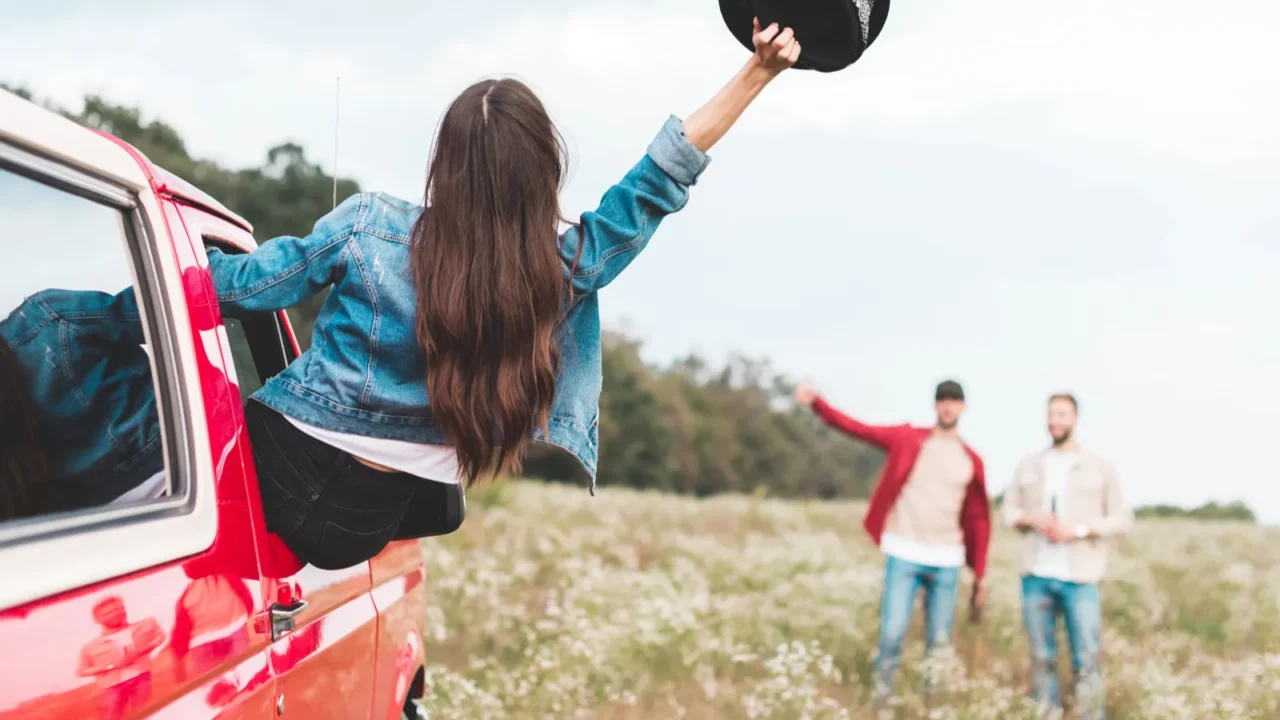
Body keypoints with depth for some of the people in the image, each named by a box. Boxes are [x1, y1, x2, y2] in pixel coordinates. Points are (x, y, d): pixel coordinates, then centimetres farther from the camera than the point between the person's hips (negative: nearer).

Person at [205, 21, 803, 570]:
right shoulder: (565, 271, -13)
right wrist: (759, 71, -3)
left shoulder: (368, 226, -15)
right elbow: (664, 174, -7)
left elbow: (244, 284, -5)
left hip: (278, 462, -2)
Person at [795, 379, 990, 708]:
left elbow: (978, 519, 13)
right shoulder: (908, 439, 4)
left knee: (939, 643, 4)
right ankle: (880, 706, 1)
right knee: (892, 634, -9)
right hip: (904, 555, -2)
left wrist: (979, 575, 11)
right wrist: (816, 403, -21)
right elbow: (856, 427, -5)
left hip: (946, 561, 2)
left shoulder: (971, 460, 10)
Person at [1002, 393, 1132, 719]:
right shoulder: (1029, 465, 11)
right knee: (1042, 656, 6)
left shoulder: (1099, 467, 3)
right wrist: (1031, 519, -8)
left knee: (1087, 659, -7)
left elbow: (1123, 518, 2)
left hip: (1079, 578, -2)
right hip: (1036, 576, 3)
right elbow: (1008, 510, 14)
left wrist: (1079, 528, -12)